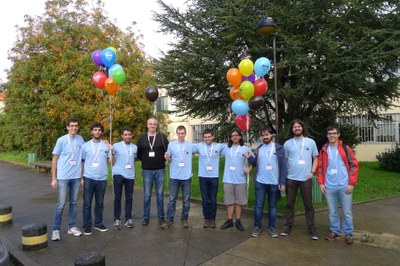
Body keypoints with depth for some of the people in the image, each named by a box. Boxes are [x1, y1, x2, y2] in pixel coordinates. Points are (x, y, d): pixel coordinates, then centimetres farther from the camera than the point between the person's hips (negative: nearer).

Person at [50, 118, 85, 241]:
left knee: (73, 203, 12)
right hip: (63, 177, -3)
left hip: (76, 177, 3)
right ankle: (56, 229, 13)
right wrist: (53, 178, -4)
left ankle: (72, 226, 23)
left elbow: (82, 159, 7)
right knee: (61, 204, 1)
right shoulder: (61, 140, -5)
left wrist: (82, 176, 7)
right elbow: (55, 159, -1)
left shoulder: (80, 140, 2)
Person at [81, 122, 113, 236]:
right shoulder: (85, 145, 2)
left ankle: (98, 223, 24)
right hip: (88, 178, -1)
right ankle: (87, 225, 16)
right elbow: (82, 162, 6)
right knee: (87, 203, 3)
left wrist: (111, 151, -12)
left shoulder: (106, 145, 3)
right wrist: (81, 177, 1)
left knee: (99, 203, 11)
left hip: (102, 178, 1)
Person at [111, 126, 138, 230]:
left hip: (130, 175, 3)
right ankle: (117, 219, 13)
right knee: (117, 197, 2)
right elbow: (112, 162, 0)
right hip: (118, 174, -2)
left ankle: (128, 219, 19)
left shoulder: (135, 147, 8)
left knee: (129, 198, 8)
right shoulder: (116, 146, -2)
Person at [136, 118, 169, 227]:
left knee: (160, 194, 8)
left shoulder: (162, 137, 1)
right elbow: (138, 153, 9)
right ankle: (146, 217, 18)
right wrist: (145, 161, 3)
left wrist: (162, 160, -5)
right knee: (147, 195, 7)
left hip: (160, 170, -1)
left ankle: (161, 216, 19)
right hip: (147, 171, 1)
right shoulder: (142, 138, 6)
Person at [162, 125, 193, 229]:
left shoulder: (190, 145, 1)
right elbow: (169, 158, 5)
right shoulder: (171, 144, 0)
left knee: (186, 199, 10)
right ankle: (169, 219, 18)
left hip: (187, 176, 1)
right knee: (172, 199, 7)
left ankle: (184, 219, 25)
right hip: (174, 176, 0)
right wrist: (166, 157, -13)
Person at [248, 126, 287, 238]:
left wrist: (282, 182, -11)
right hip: (260, 182, 2)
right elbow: (255, 163, 11)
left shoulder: (279, 148, -3)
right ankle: (257, 227, 17)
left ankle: (272, 227, 22)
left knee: (272, 206, 11)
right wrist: (249, 157, -9)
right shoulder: (259, 148, 8)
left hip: (274, 183, -2)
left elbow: (283, 166, -5)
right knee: (259, 205, 6)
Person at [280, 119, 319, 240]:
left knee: (308, 204, 7)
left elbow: (315, 158, 8)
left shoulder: (310, 142, 4)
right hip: (291, 178, 1)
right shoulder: (287, 143, 3)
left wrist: (312, 172, -3)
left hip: (306, 178, 0)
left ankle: (312, 228, 18)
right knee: (290, 203, 9)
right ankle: (288, 225, 20)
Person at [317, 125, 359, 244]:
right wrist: (321, 182, 2)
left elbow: (354, 165, -2)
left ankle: (348, 233, 23)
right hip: (329, 187, 2)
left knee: (347, 212, 7)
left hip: (344, 186, -2)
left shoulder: (345, 148, -1)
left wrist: (352, 183, -7)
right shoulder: (324, 150, 5)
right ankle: (335, 231, 27)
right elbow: (320, 167, 9)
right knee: (332, 212, 12)